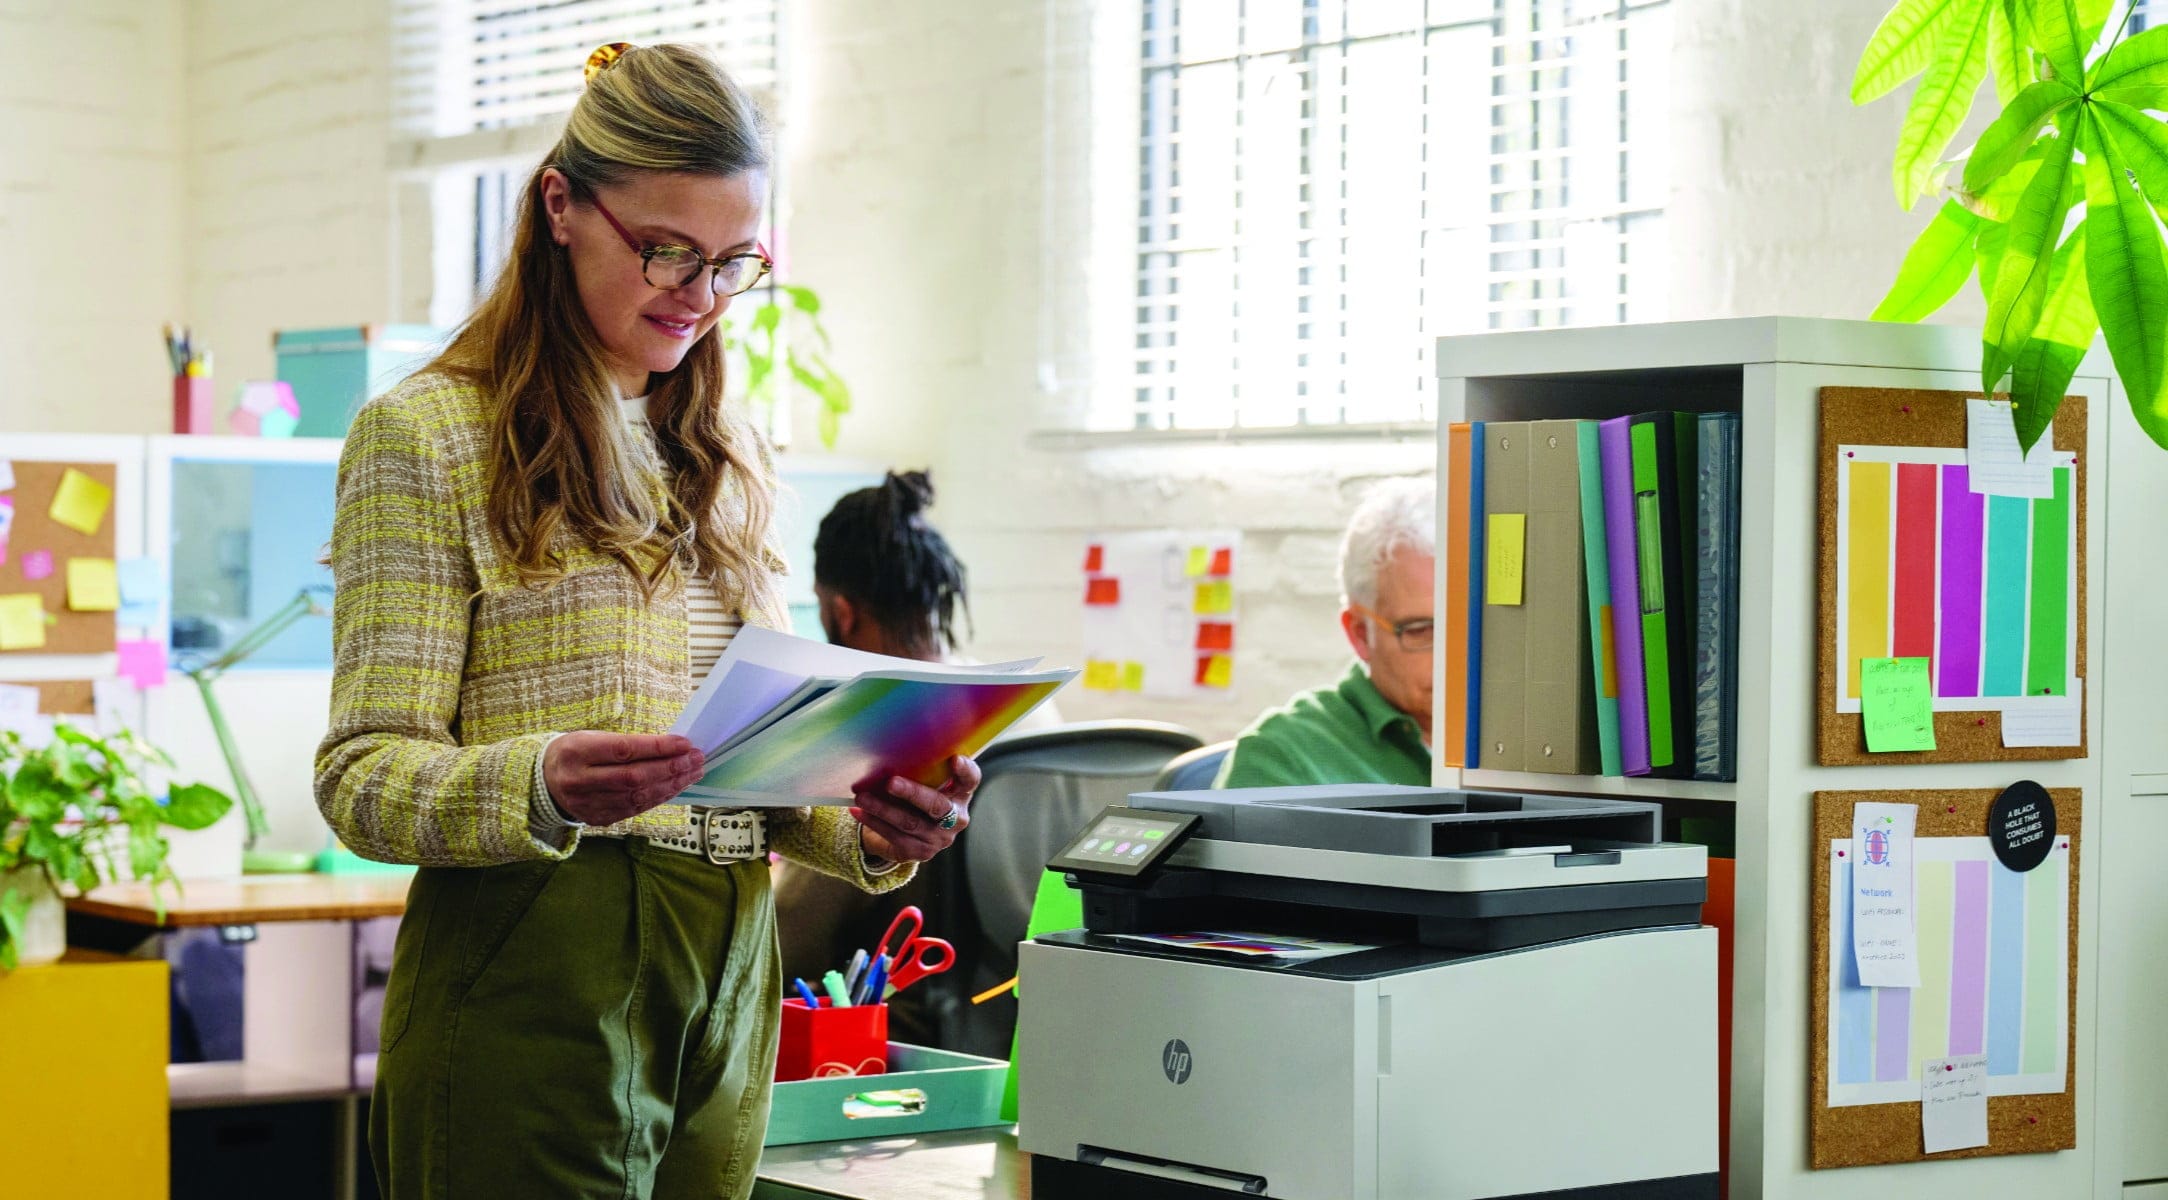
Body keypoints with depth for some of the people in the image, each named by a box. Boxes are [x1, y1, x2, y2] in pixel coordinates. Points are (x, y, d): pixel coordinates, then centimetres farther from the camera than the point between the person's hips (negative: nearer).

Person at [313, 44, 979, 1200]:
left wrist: (869, 830, -5)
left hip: (725, 985, 6)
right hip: (539, 983, -6)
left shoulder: (726, 456, 16)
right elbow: (363, 776, -9)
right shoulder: (426, 436, -3)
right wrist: (542, 788, -29)